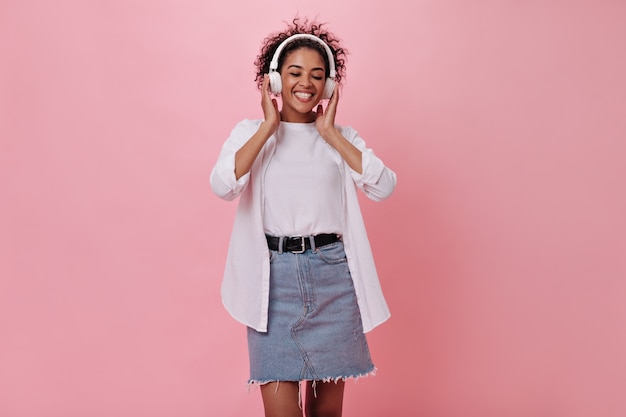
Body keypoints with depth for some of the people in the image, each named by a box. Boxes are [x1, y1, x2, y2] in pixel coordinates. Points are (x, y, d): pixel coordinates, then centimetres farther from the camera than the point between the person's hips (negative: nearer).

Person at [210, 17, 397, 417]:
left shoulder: (343, 136, 9)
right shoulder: (250, 132, 5)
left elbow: (384, 187, -8)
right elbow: (223, 185, -14)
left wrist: (330, 134, -6)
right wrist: (269, 127, -10)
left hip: (333, 274, 2)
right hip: (274, 275, -1)